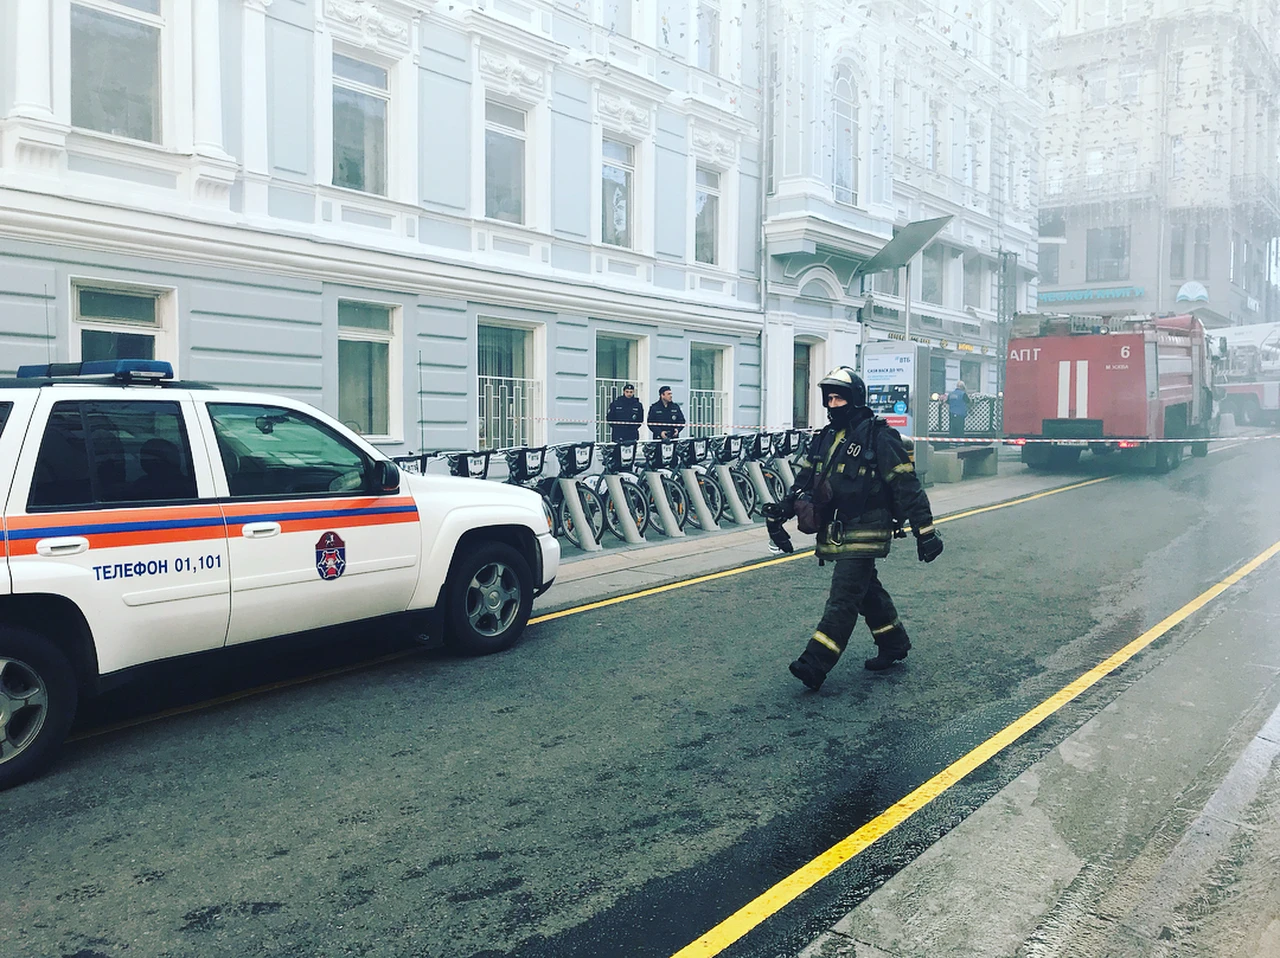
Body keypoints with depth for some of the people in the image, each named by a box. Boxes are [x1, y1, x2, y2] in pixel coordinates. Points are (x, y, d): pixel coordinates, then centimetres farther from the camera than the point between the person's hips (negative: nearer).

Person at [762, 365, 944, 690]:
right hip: (835, 533, 8)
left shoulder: (879, 438, -12)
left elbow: (907, 486, -13)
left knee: (843, 598, -10)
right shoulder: (825, 438, 11)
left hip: (864, 534, -8)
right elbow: (805, 481, 15)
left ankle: (815, 663, -14)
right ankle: (894, 644, 36)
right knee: (867, 591, 19)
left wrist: (925, 530, -14)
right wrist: (779, 513, 4)